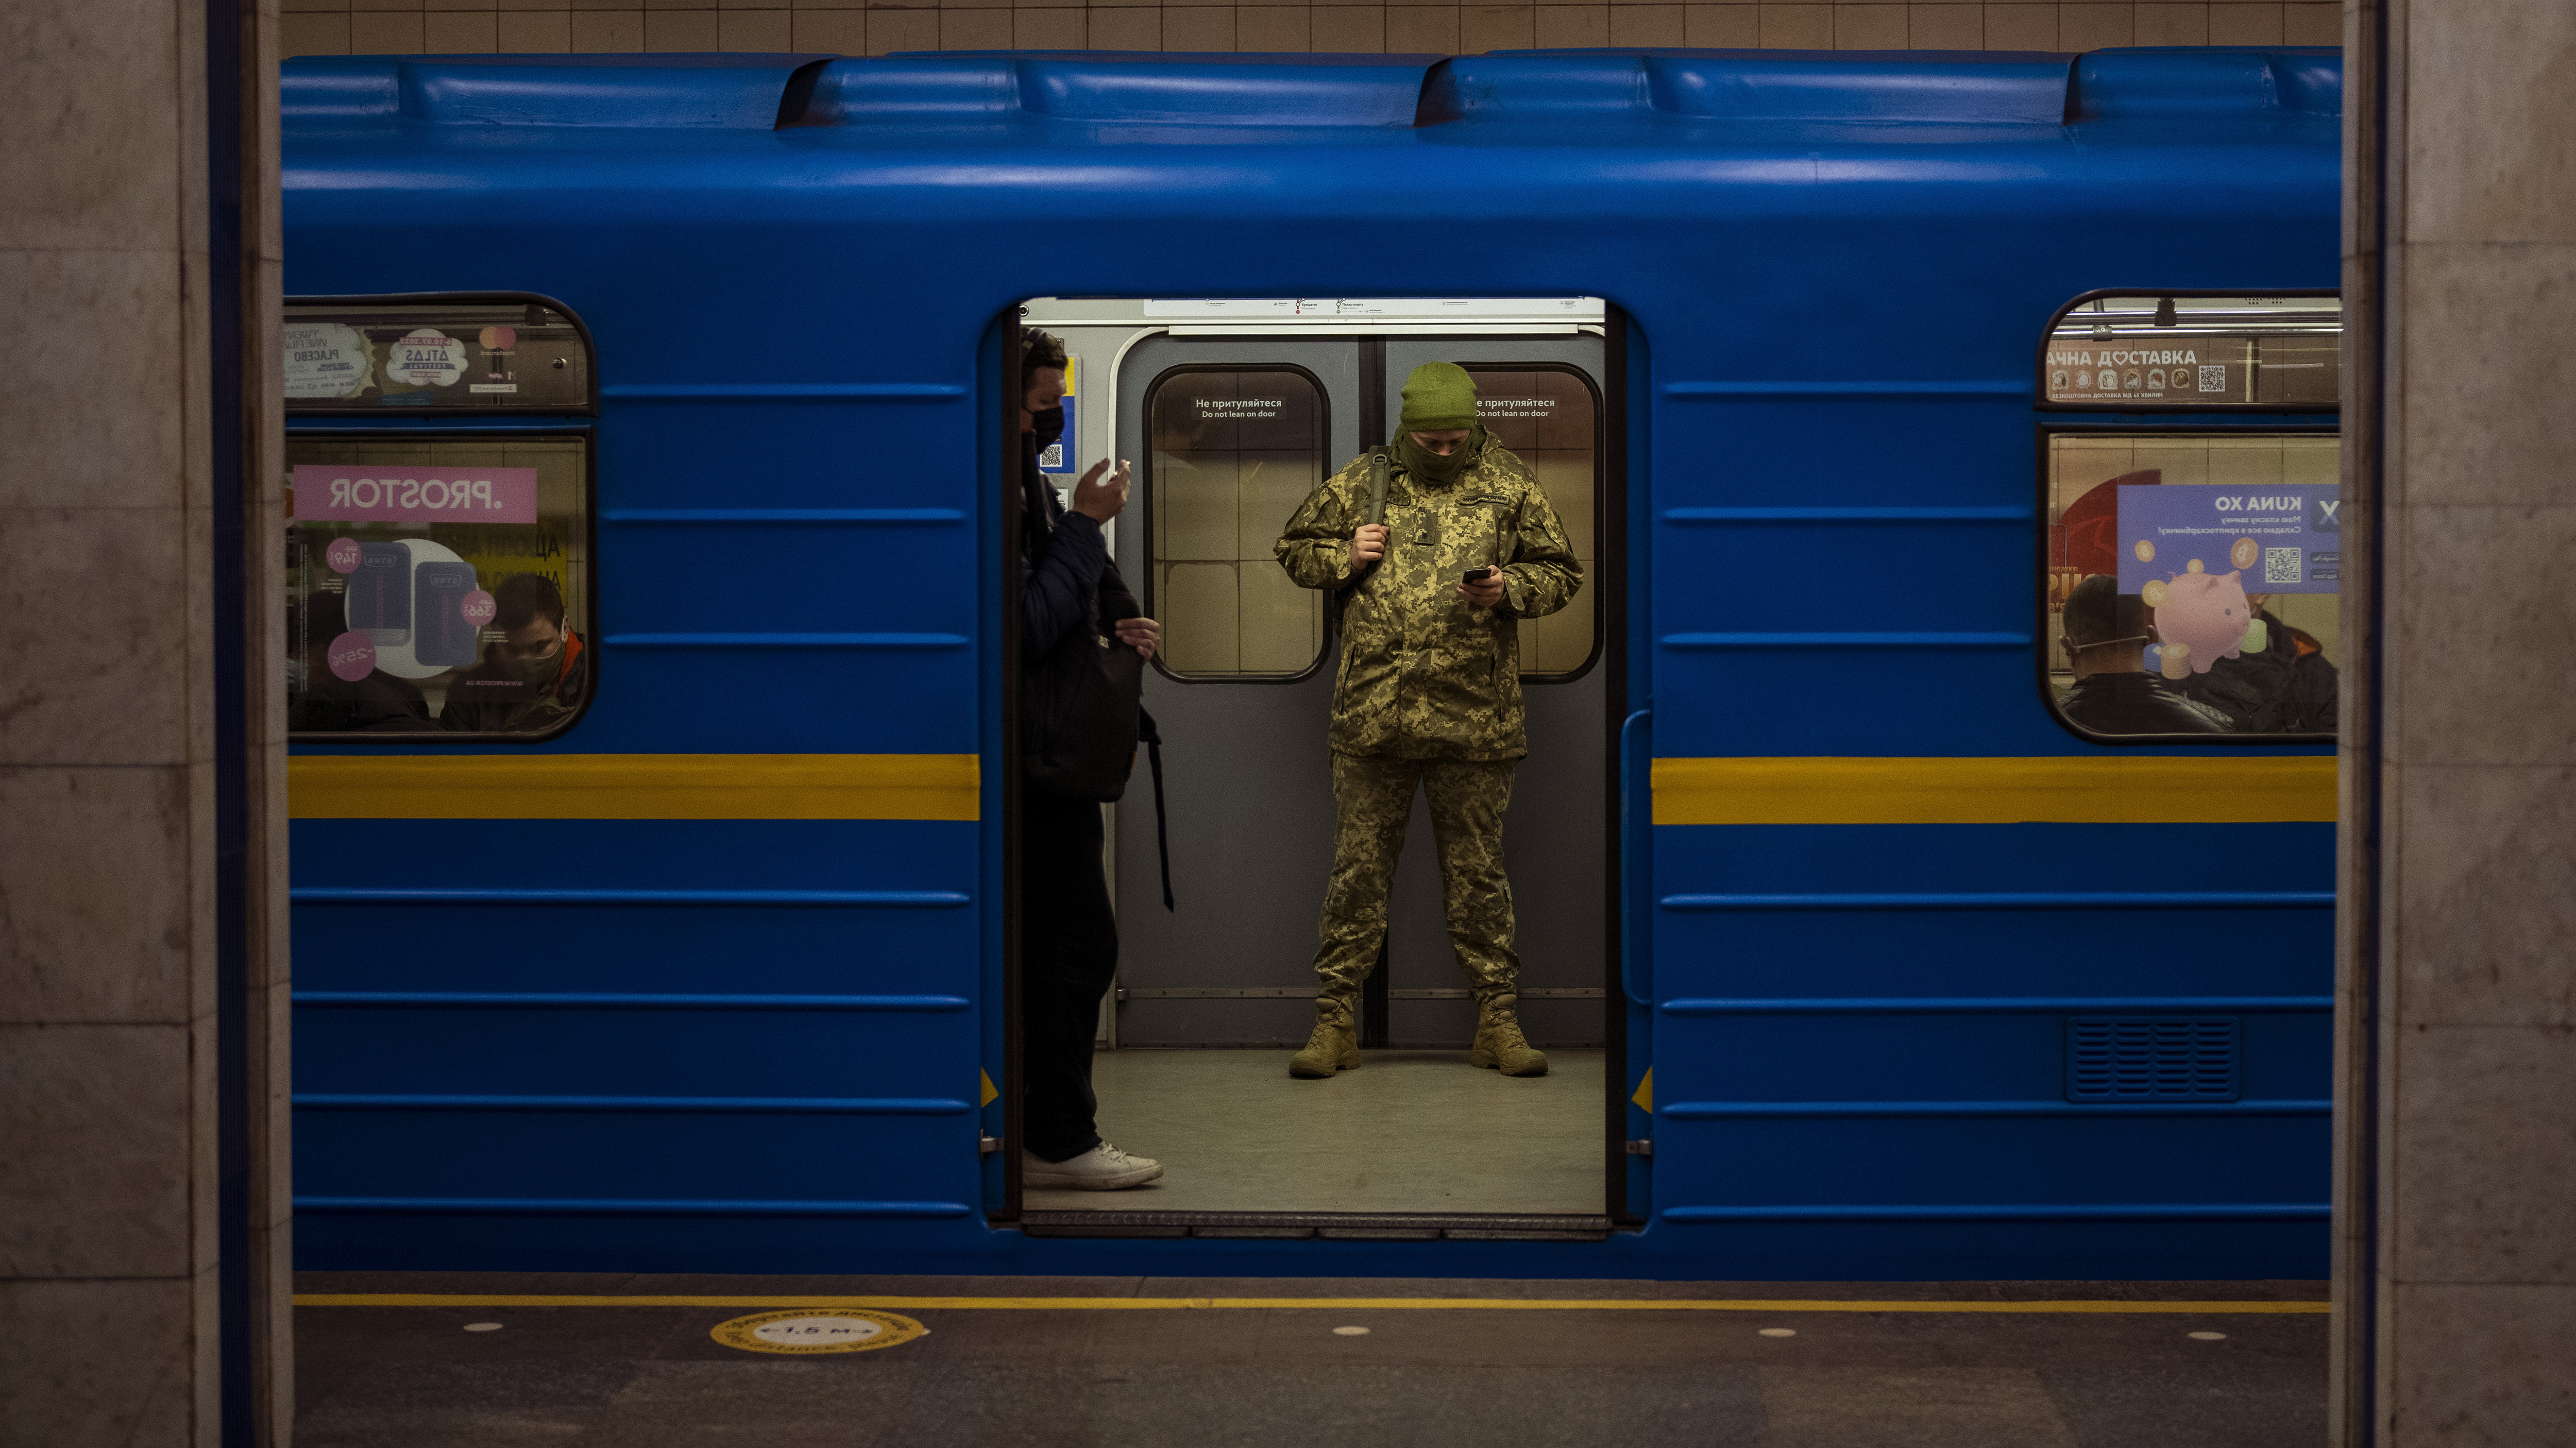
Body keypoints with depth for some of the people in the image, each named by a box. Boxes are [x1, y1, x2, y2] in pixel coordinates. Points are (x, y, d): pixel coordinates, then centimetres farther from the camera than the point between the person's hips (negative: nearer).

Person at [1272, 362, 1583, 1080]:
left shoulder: (1511, 487, 6)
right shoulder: (1357, 484, 8)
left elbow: (1562, 573, 10)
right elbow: (1295, 548, 18)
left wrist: (1510, 588, -10)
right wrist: (1345, 557, -2)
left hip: (1476, 722, 0)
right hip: (1371, 717, 1)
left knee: (1477, 873, 6)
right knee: (1357, 871, 3)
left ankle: (1498, 1021, 14)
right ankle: (1335, 1022, 10)